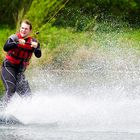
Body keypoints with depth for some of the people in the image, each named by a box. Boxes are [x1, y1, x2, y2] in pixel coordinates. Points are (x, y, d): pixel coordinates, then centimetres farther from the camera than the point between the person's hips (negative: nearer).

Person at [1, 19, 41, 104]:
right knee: (11, 89, -24)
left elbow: (38, 55, -12)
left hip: (20, 71, 4)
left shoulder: (33, 41, 2)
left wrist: (36, 47, -33)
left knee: (27, 95, -3)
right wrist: (17, 43, -40)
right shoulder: (14, 38, -7)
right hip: (9, 67, -4)